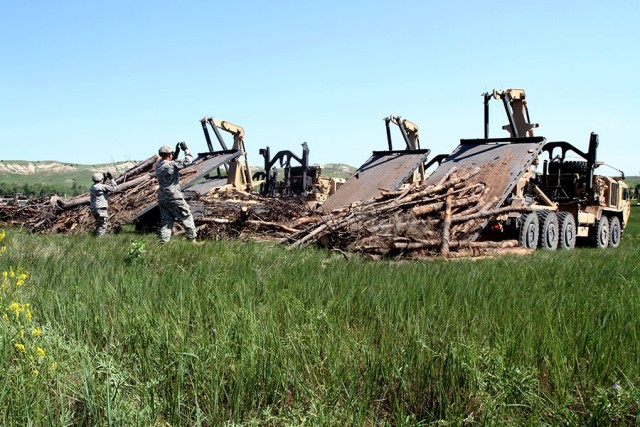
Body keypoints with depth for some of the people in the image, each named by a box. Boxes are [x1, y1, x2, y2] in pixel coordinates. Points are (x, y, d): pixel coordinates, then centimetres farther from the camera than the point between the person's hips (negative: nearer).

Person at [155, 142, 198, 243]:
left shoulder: (158, 165, 8)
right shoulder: (172, 165, -16)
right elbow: (187, 162, -11)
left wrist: (177, 151, 20)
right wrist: (185, 149, 1)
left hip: (162, 198, 7)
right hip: (173, 197, -7)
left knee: (166, 221, 11)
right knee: (186, 216, 5)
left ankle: (163, 241, 5)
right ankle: (192, 238, 7)